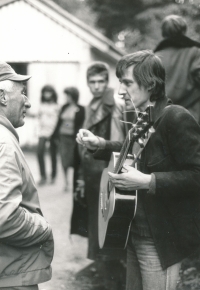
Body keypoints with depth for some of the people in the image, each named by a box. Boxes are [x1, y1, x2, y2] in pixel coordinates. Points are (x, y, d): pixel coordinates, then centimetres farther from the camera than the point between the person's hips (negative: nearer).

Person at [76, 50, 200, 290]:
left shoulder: (176, 118, -19)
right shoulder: (139, 118, 8)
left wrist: (148, 181, -26)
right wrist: (101, 145, 11)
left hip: (160, 240, -9)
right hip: (135, 235, 9)